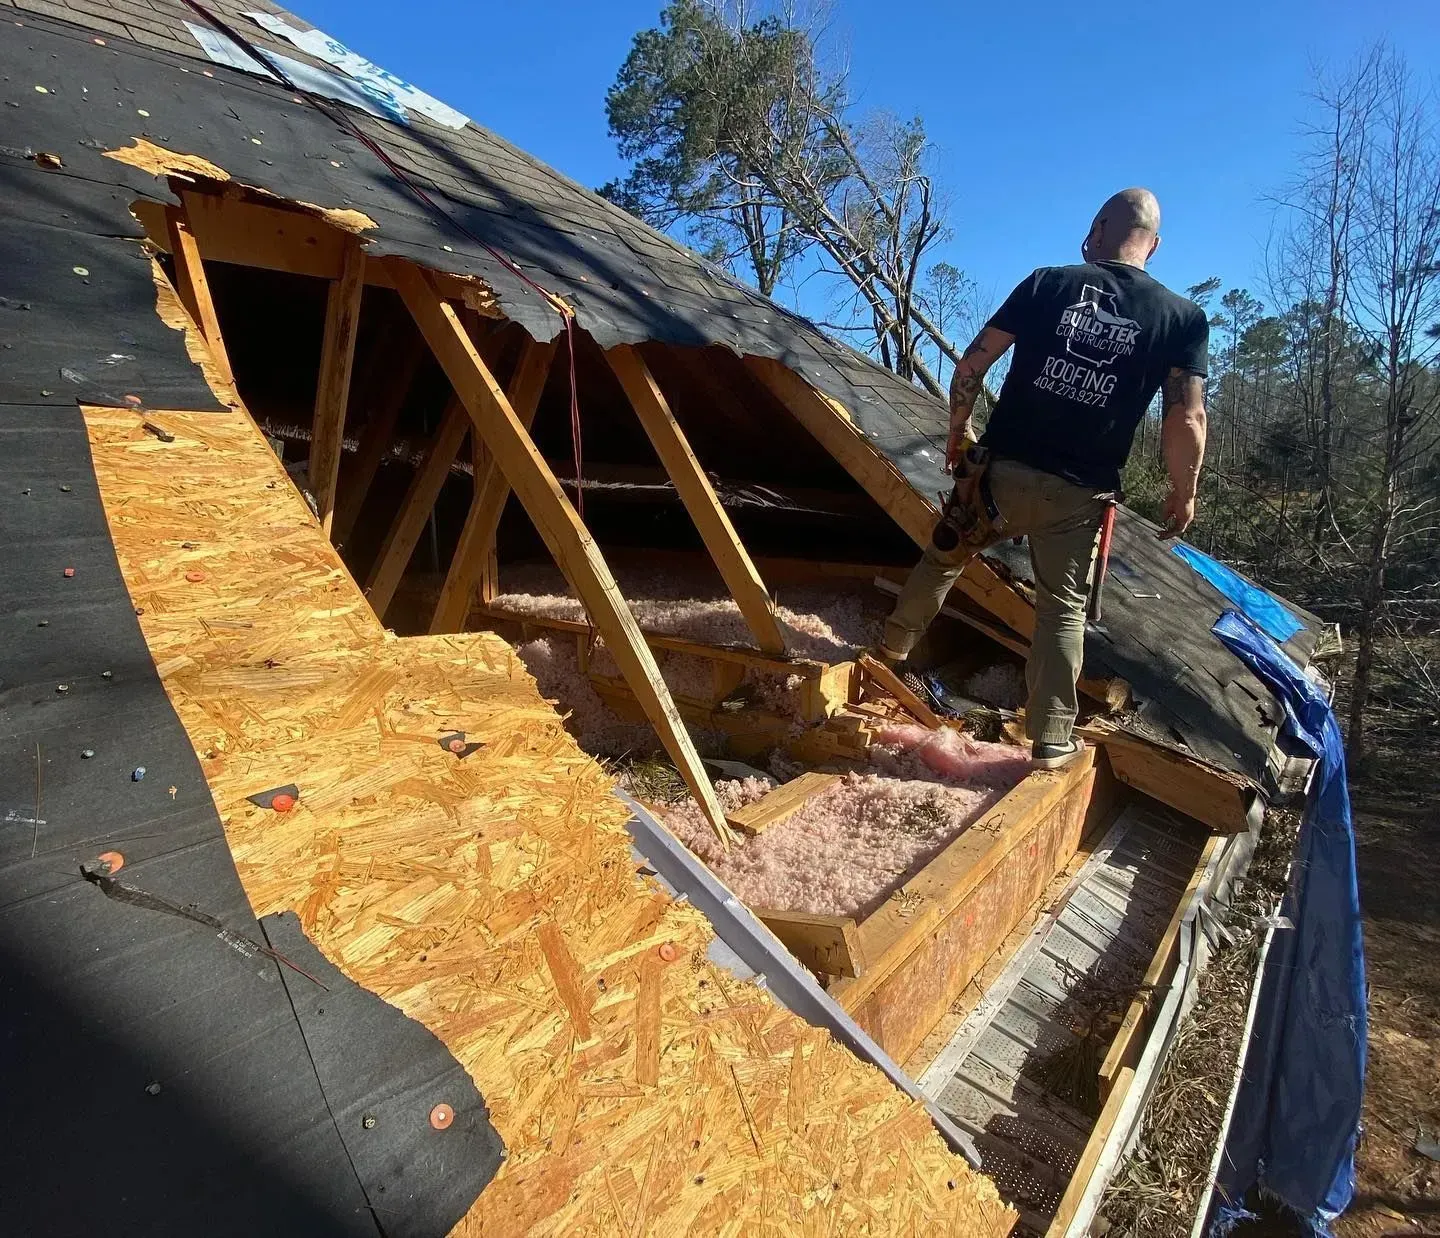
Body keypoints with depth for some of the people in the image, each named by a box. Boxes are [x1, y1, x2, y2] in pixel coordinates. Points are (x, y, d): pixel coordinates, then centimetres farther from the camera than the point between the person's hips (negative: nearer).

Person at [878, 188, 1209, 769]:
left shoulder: (1046, 283, 4)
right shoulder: (1184, 317, 3)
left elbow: (971, 365, 2)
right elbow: (1187, 421, -4)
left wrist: (957, 430, 16)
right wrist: (1184, 493, 10)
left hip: (1001, 468, 1)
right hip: (1080, 493, 0)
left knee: (943, 556, 22)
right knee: (1064, 608, 10)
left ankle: (893, 645, 39)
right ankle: (1052, 740, 14)